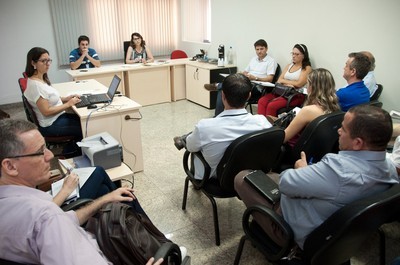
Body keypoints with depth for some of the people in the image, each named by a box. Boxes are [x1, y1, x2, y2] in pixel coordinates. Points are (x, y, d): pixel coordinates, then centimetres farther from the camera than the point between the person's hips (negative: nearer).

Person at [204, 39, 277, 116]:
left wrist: (255, 78, -23)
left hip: (257, 88, -6)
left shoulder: (271, 61, 3)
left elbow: (270, 79, -8)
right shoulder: (253, 59, 25)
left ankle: (218, 86, -24)